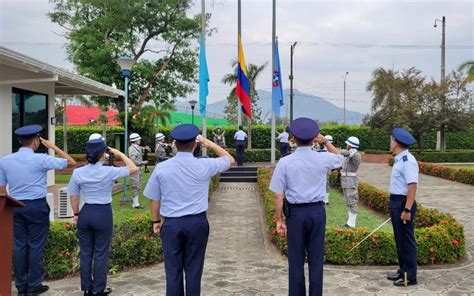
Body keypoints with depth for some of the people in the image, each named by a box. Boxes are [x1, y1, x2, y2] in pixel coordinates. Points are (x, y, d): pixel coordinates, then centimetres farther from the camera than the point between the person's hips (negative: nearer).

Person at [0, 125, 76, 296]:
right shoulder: (41, 159, -12)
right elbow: (71, 163, -4)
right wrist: (53, 147, 1)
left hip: (16, 206, 5)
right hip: (37, 206, -4)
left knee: (19, 245, 10)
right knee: (36, 246, 4)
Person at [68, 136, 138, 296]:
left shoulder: (78, 172, -4)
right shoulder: (109, 171, -14)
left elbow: (73, 196, 3)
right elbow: (133, 169, -3)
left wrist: (76, 214, 16)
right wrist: (120, 153, 3)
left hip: (85, 213, 4)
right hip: (103, 213, -3)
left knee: (85, 252, 14)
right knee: (100, 253, 7)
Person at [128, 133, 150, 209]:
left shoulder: (137, 147, 11)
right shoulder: (132, 149, -16)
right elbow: (133, 161, -23)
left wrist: (145, 148, 2)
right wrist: (143, 162, -14)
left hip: (138, 169, 10)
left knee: (138, 186, 15)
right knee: (135, 186, -6)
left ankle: (135, 201, 24)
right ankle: (136, 204, -2)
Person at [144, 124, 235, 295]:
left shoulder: (161, 168, -5)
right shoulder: (204, 166, -7)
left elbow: (154, 199, 3)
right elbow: (230, 160, 11)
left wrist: (156, 221, 17)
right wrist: (210, 144, 14)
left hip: (171, 224, 1)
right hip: (197, 222, 0)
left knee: (173, 270, 9)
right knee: (193, 269, 9)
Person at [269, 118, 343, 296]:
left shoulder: (285, 162, -8)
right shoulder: (323, 159, -3)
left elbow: (278, 196, -7)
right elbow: (339, 157, 22)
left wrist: (279, 219, 1)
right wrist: (325, 141, 20)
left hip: (295, 213, -1)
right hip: (317, 211, 1)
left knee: (296, 260, 9)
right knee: (316, 258, 9)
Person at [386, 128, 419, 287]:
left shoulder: (408, 161, -20)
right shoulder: (399, 159, 9)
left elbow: (412, 187, -25)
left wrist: (407, 210, -27)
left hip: (403, 203, -10)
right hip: (395, 202, 10)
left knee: (406, 240, 1)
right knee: (399, 238, 19)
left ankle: (410, 276, 13)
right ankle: (403, 270, 32)